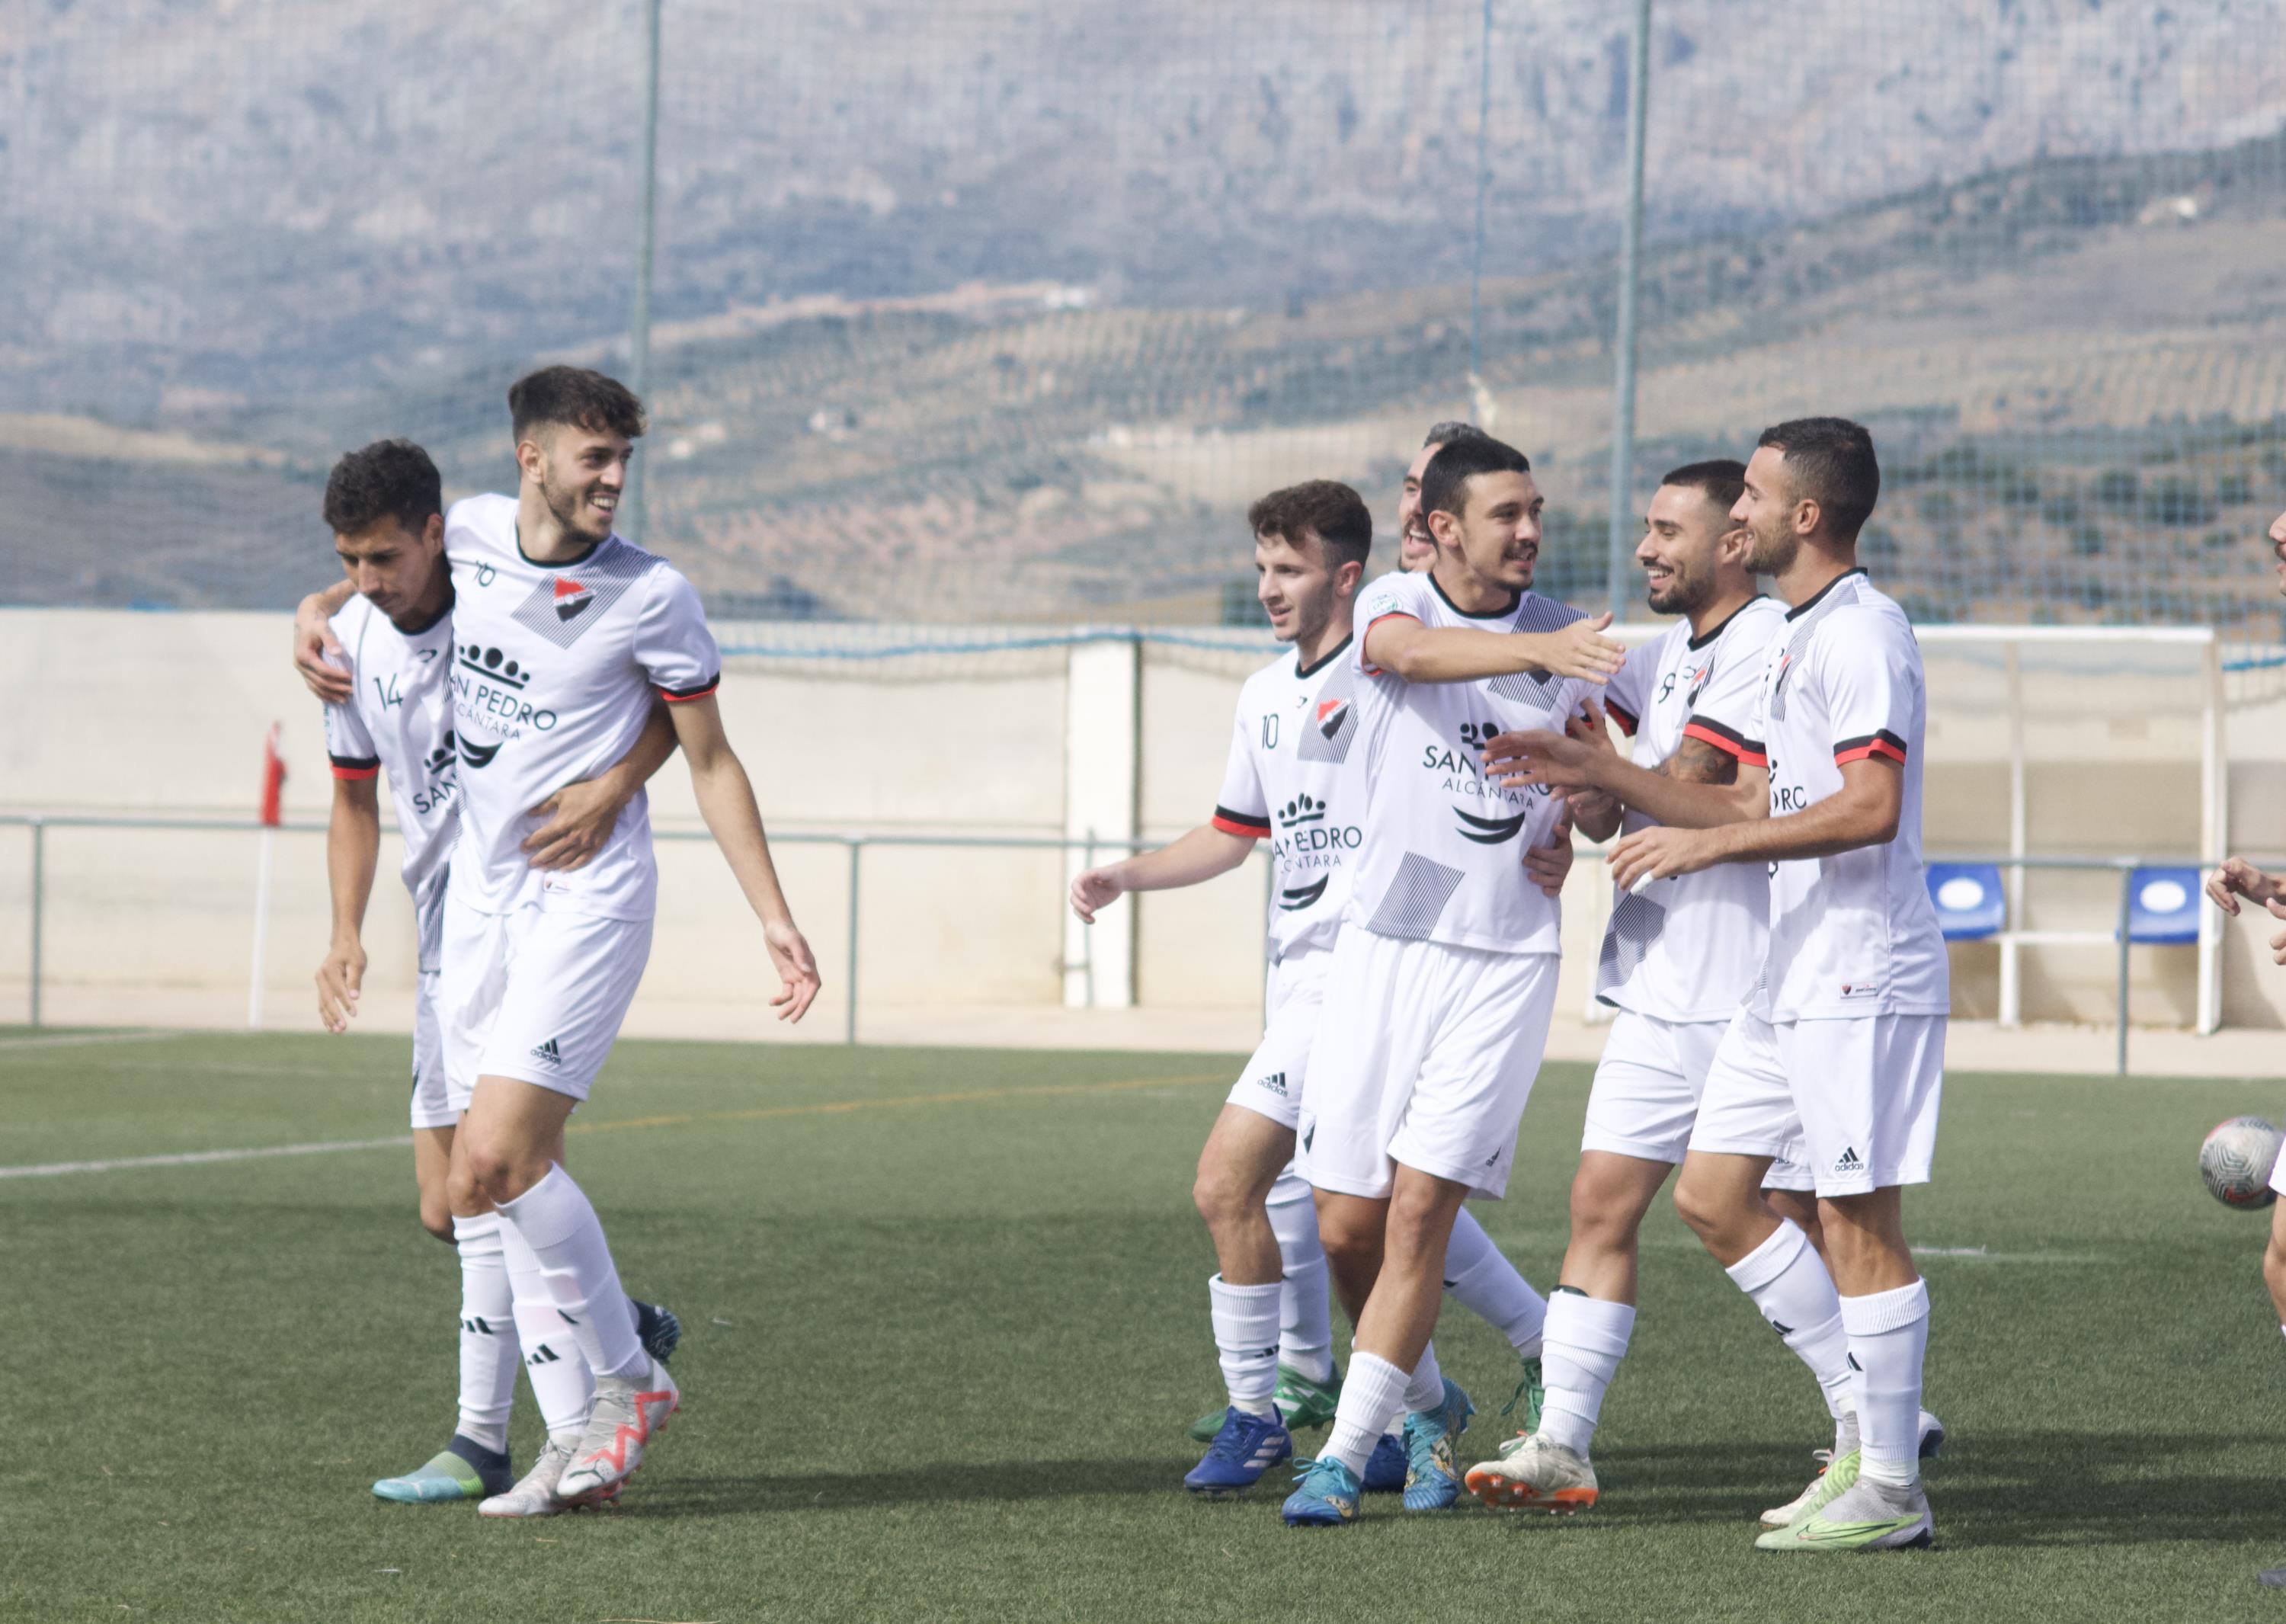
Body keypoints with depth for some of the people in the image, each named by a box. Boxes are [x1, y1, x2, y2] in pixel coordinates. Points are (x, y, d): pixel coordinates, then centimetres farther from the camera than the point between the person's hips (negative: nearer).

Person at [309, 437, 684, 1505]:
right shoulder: (354, 642, 3)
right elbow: (355, 799, 15)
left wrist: (614, 788, -28)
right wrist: (346, 934, 0)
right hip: (449, 934, 7)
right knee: (446, 1205, 7)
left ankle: (482, 1439, -12)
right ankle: (619, 1329, 27)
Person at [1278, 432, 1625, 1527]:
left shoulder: (1562, 636, 6)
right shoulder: (1389, 605, -1)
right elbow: (1416, 653, -27)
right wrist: (1539, 651, -44)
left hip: (1506, 958, 0)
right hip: (1384, 943, 0)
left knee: (1419, 1211, -10)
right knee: (1347, 1228, 1)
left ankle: (1344, 1455, -3)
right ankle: (1429, 1404, 27)